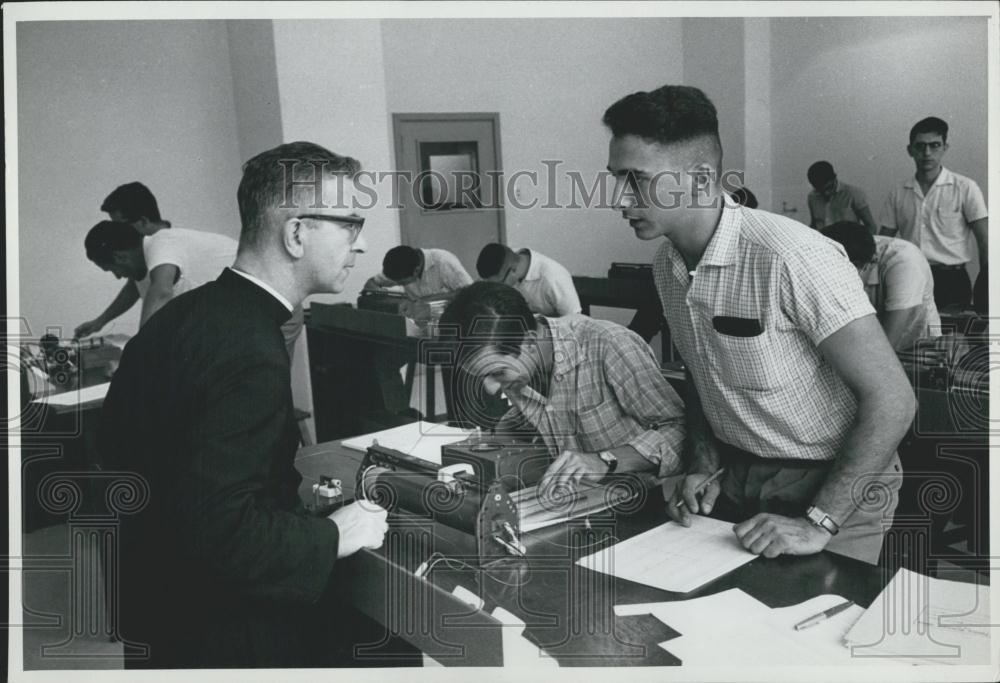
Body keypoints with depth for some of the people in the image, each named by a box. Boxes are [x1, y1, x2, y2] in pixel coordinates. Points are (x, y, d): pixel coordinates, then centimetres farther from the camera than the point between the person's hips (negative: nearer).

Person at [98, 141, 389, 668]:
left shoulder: (181, 312, 0)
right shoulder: (251, 355, -27)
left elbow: (114, 445, 8)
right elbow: (220, 531, -31)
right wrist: (332, 536, -16)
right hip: (218, 635, -9)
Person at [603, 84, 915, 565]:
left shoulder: (793, 259, -26)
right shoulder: (666, 267, -2)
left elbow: (891, 399, -24)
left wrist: (818, 524, -25)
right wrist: (705, 468, -2)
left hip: (831, 486, -5)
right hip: (735, 480, 6)